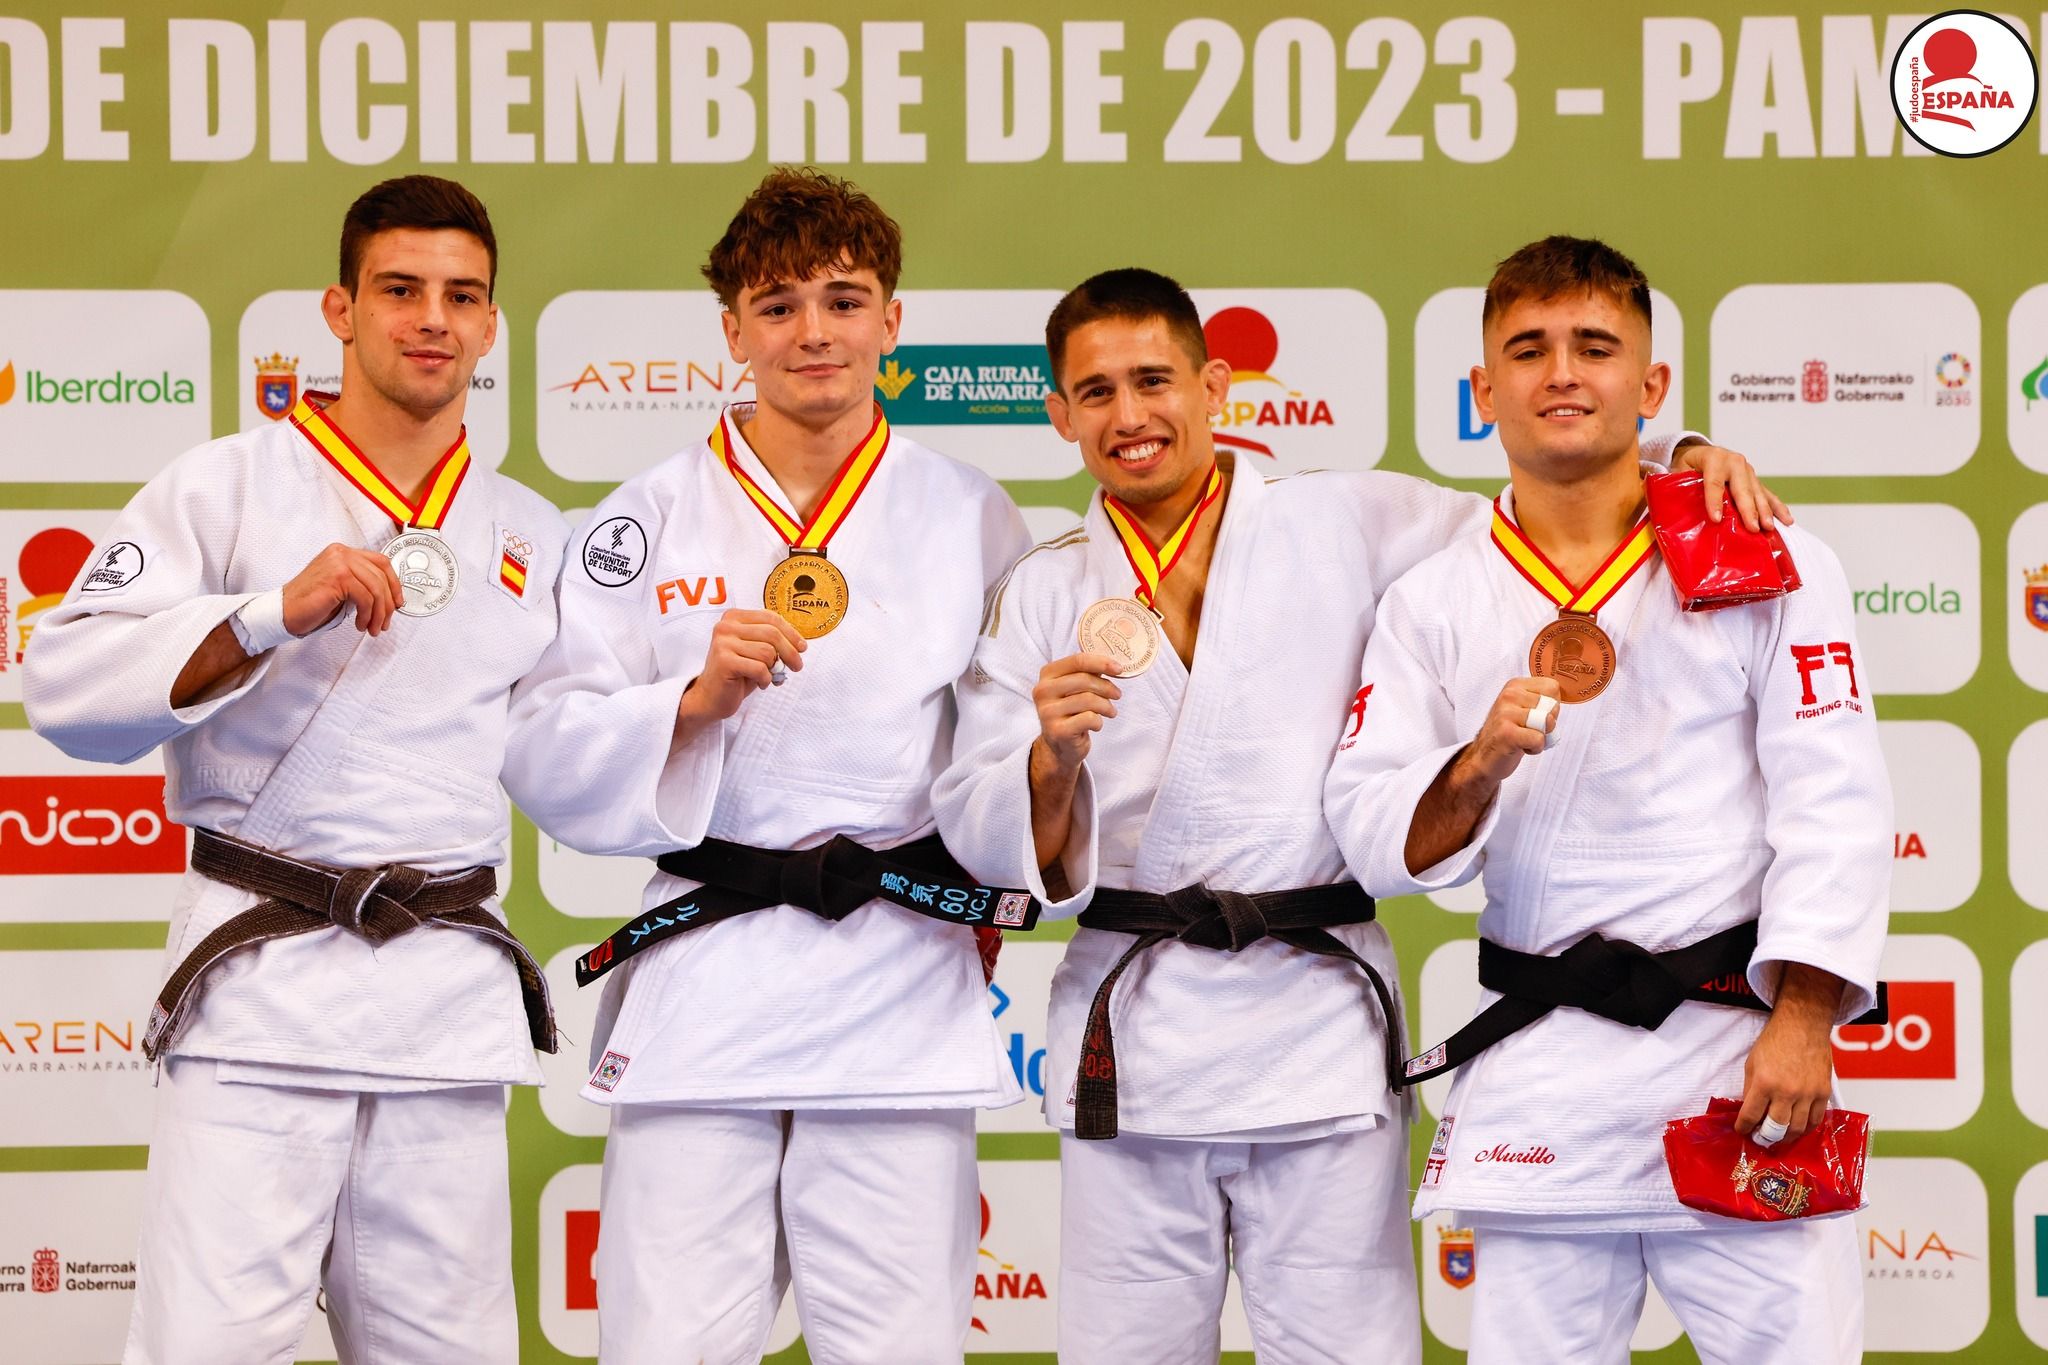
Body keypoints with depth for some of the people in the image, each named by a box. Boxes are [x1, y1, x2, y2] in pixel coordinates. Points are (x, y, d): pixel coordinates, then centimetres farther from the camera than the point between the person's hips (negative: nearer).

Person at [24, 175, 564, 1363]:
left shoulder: (532, 539, 16)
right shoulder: (231, 487, 2)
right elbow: (68, 686, -9)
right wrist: (274, 616, -19)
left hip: (452, 993, 4)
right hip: (263, 984, -4)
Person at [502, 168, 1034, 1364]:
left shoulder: (971, 519, 7)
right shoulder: (650, 523, 5)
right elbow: (551, 761, 0)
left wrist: (991, 902, 3)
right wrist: (698, 700, -13)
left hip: (906, 989, 0)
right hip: (704, 986, 0)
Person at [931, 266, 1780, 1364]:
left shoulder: (1345, 525, 6)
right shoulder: (1041, 596, 9)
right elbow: (981, 839, 5)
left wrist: (1686, 460, -7)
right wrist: (1052, 758, -15)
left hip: (1319, 1017, -1)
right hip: (1127, 1035, 1)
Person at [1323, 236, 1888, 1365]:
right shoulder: (1434, 602, 10)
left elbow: (1831, 806, -2)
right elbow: (1373, 840, 4)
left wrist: (1801, 1024, -11)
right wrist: (1480, 766, -16)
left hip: (1739, 1057, -2)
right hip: (1537, 1078, 2)